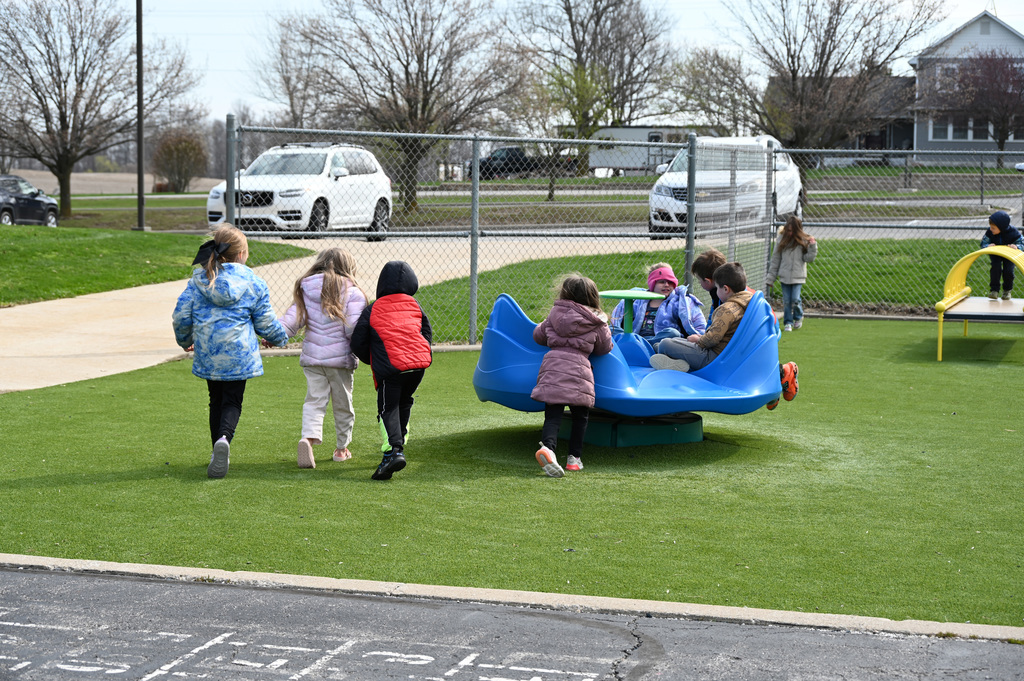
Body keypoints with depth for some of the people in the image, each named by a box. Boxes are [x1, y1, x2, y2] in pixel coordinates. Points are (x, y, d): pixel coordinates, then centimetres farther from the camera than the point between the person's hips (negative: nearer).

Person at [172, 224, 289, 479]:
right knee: (232, 401, 3)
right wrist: (280, 336, 24)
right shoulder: (253, 283, -3)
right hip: (238, 354, -3)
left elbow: (181, 315, 3)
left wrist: (184, 340, 23)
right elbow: (265, 323, 2)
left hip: (207, 353, 3)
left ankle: (219, 452, 19)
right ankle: (224, 438, -26)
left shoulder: (199, 279, 3)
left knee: (216, 400, 18)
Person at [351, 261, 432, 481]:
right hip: (419, 363, 4)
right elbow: (427, 334, 18)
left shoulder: (372, 310, 6)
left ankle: (393, 450, -24)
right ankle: (398, 443, 29)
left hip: (389, 368, -4)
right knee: (404, 404, 23)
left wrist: (372, 361, 24)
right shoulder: (415, 305, 16)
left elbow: (358, 343, 7)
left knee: (388, 409, -4)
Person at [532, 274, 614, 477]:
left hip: (552, 365, 2)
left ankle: (547, 447, -28)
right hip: (578, 368, -2)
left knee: (553, 415, -2)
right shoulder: (596, 323, 8)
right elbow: (605, 347, 20)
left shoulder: (555, 314, 13)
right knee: (580, 416, 14)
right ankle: (574, 457, 12)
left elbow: (539, 335, 25)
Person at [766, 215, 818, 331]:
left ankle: (798, 317, 20)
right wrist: (770, 278, 7)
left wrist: (812, 246, -14)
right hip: (784, 276, 2)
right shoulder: (782, 238, 3)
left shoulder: (804, 240, -1)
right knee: (786, 301, 3)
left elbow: (808, 259, 1)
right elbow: (775, 259, 7)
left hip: (798, 276, -2)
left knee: (795, 299, -8)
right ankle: (788, 322, 17)